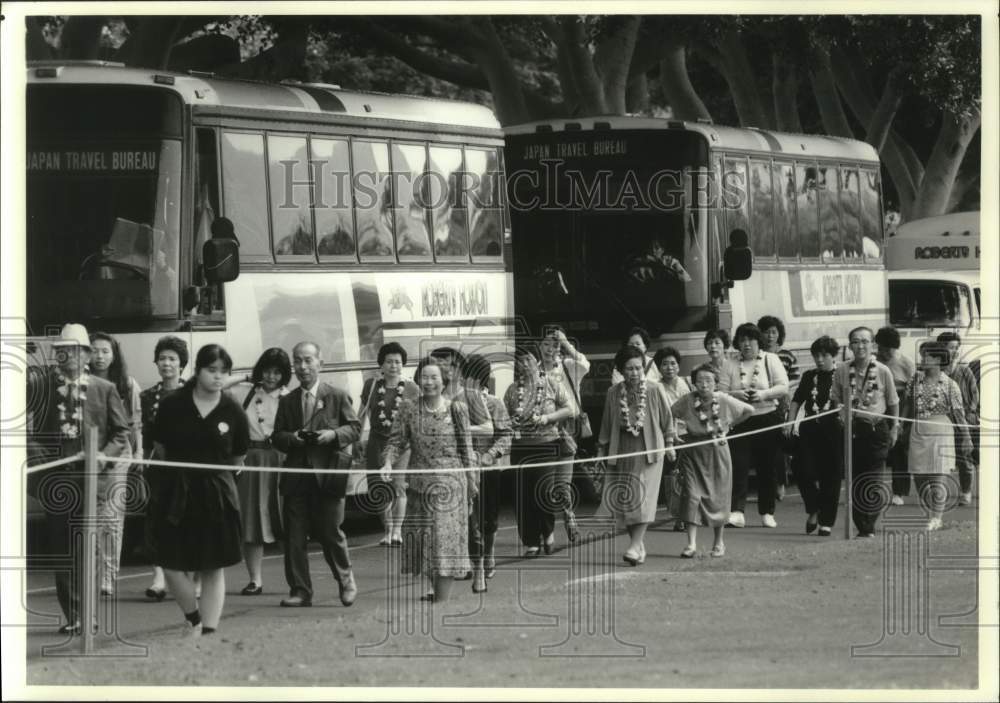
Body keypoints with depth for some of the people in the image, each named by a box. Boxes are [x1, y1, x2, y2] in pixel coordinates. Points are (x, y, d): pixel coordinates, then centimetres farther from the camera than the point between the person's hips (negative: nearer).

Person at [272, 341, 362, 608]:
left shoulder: (338, 397, 4)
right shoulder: (287, 402, 13)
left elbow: (355, 428, 3)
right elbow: (277, 437, 12)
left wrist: (334, 434, -14)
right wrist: (291, 438, -9)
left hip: (328, 474, -3)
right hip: (296, 478, 3)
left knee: (331, 533, 1)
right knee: (294, 537, -1)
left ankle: (346, 580, 24)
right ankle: (299, 591, 4)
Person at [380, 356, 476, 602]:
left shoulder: (457, 409, 1)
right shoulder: (409, 409, 2)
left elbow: (466, 448, 6)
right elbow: (396, 441, 0)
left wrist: (471, 480, 9)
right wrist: (388, 463, -19)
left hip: (450, 482, -3)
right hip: (420, 484, 3)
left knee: (445, 536, -8)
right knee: (420, 536, 8)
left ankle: (443, 596, -9)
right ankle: (436, 589, 26)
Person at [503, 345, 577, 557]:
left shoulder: (551, 386, 4)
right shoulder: (512, 390, 10)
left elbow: (571, 410, 2)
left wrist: (547, 418, -9)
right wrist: (511, 423, -9)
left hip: (547, 445, -2)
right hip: (520, 447, 3)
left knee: (545, 490, -14)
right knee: (524, 496, 0)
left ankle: (548, 531, 12)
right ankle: (531, 543, 8)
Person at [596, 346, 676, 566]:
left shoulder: (654, 390, -4)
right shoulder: (613, 393, 0)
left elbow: (667, 418, 7)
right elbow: (606, 423, 9)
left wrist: (669, 444, 10)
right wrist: (602, 448, 10)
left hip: (648, 448, -3)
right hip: (622, 449, 3)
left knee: (643, 497, -11)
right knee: (623, 498, 2)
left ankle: (635, 545, -14)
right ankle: (638, 545, 14)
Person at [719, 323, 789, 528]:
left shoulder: (770, 360, 6)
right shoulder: (731, 366, 9)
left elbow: (784, 388, -2)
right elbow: (721, 394, 4)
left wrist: (764, 394, -17)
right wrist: (736, 394, -16)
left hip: (768, 418, 0)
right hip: (740, 421, 0)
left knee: (767, 468, 4)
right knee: (739, 465, -12)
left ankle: (767, 513, 15)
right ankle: (737, 511, -16)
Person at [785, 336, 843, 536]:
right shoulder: (809, 377, 10)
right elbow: (797, 400, 14)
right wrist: (790, 422, 5)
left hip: (834, 431, -3)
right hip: (810, 429, 3)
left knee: (831, 478, 1)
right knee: (803, 471, -6)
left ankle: (826, 522, 10)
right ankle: (813, 510, 18)